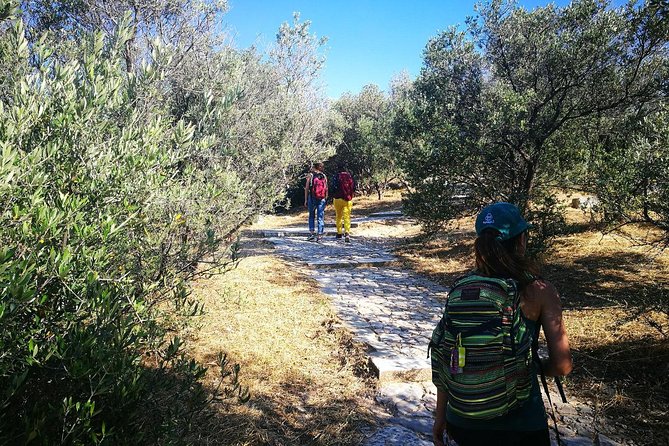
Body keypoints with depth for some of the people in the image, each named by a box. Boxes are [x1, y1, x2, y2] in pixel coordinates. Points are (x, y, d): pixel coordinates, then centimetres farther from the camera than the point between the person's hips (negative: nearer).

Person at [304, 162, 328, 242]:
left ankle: (312, 232, 1)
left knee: (311, 216, 13)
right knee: (320, 218, 4)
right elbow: (326, 189, 5)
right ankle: (319, 236, 1)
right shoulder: (324, 176, 8)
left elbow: (307, 188, -3)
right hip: (322, 199, 2)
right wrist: (326, 199, 12)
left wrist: (305, 200, 0)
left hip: (312, 198, -2)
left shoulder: (310, 175, 1)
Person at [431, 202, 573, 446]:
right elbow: (562, 365, -11)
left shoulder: (459, 289, -6)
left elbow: (444, 359, -2)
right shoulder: (539, 291, -12)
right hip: (521, 426, -2)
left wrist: (440, 416, 9)